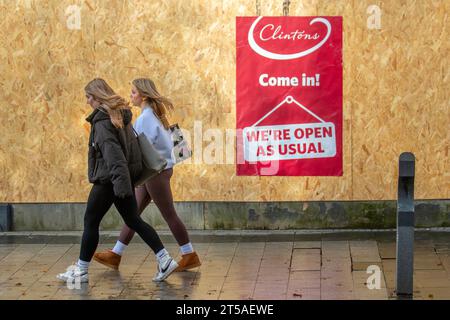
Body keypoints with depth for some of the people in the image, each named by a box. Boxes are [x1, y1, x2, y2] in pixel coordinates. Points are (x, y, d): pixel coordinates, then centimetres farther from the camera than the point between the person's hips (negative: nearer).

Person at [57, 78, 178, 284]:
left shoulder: (103, 121, -16)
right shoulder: (121, 114, 11)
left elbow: (112, 152, -24)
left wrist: (120, 180, -30)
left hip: (108, 179, -9)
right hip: (125, 177, 9)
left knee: (91, 222, 3)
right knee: (133, 220, 12)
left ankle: (81, 271, 11)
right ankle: (165, 260, 4)